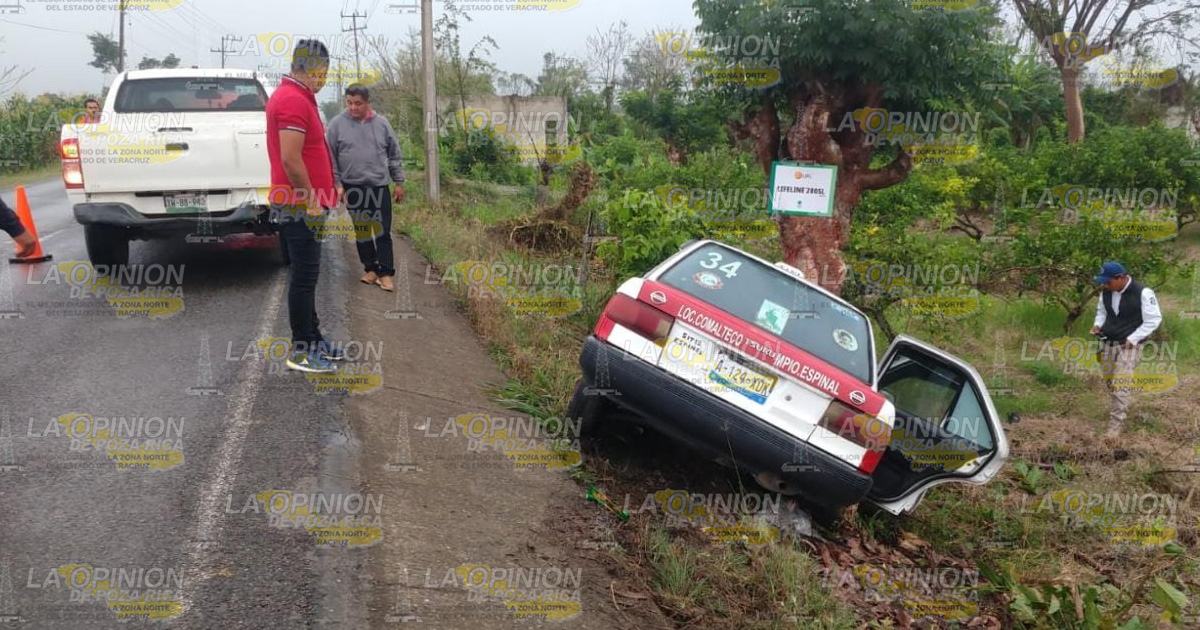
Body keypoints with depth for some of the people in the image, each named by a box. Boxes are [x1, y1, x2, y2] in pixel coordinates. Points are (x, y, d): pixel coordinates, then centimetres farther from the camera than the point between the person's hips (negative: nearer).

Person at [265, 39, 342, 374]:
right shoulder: (294, 101, -18)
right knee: (305, 275, -4)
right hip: (301, 207, -11)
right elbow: (291, 160, -24)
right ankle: (301, 351, 3)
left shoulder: (293, 96, 17)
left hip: (304, 205, 11)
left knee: (306, 273, 16)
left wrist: (326, 189, 21)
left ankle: (312, 338, 27)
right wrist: (311, 201, -18)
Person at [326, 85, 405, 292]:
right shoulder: (337, 124, -2)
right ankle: (370, 268, 19)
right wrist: (336, 184, -5)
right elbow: (331, 158, 0)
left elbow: (394, 155, 8)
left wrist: (399, 182, 6)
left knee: (383, 231, -1)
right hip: (353, 187, 0)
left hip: (379, 186, 0)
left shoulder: (382, 124, 3)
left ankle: (385, 273, 2)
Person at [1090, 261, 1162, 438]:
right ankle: (1119, 409, 37)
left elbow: (1153, 320, -13)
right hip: (1108, 343, 6)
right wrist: (1098, 324, -3)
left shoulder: (1143, 293, -19)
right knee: (1109, 381, 14)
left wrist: (1133, 339, -17)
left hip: (1129, 345, -6)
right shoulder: (1106, 292, 1)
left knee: (1121, 385, -11)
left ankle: (1116, 425, -6)